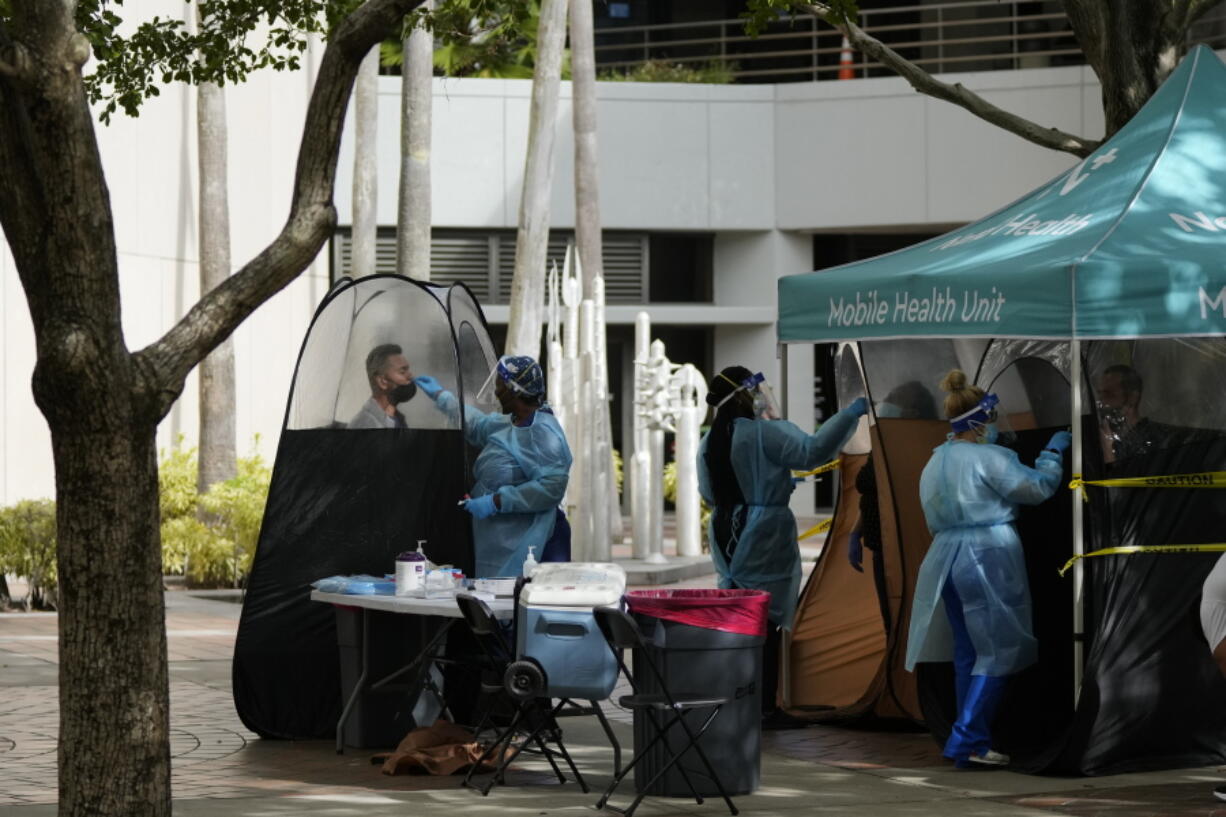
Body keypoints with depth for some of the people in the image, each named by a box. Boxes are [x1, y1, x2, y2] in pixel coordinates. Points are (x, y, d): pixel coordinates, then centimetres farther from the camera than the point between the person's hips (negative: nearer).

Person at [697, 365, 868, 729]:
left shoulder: (709, 442, 10)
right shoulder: (764, 433, -14)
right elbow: (812, 451, -25)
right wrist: (850, 415, -19)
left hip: (726, 533, 8)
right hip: (762, 535, -8)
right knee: (767, 623, -4)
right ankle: (766, 708, -3)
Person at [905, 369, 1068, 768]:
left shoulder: (934, 462, 13)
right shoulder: (988, 458, -12)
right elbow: (1038, 487, -7)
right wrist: (1052, 452, 6)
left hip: (947, 560, 8)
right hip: (989, 557, -8)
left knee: (967, 653, 14)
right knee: (998, 652, -2)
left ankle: (972, 742, 16)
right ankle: (967, 741, -9)